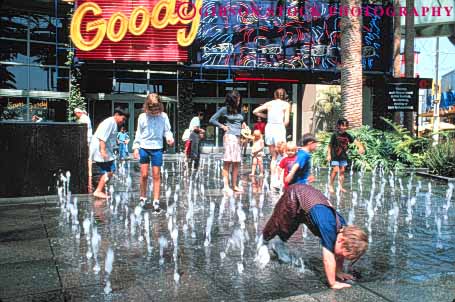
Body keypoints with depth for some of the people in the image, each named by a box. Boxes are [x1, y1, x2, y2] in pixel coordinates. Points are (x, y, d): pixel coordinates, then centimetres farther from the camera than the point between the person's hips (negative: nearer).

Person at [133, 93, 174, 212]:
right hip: (144, 148, 0)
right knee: (144, 175, 3)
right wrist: (136, 147, 2)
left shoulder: (163, 116, -3)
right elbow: (138, 133, 5)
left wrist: (169, 137, -17)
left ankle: (156, 201, 7)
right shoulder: (142, 117, -2)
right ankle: (143, 197, 23)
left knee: (156, 175, 2)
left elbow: (166, 130, 4)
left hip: (157, 148, 0)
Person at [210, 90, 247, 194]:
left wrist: (243, 124, 10)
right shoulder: (225, 109, 0)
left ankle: (234, 186, 13)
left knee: (236, 163, 7)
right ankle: (226, 186, -7)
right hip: (229, 136, -6)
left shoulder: (239, 110, 16)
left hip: (238, 137, 6)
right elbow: (212, 120, 1)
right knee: (227, 162, -7)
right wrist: (222, 126, -5)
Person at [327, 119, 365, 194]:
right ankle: (330, 185, 3)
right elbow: (330, 145, -8)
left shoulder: (347, 135, 2)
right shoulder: (335, 135, -11)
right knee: (335, 170, -11)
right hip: (335, 156, -5)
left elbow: (355, 141, -4)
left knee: (342, 171, 6)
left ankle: (340, 187, 16)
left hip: (343, 156, 5)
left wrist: (360, 147, -23)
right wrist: (329, 155, -11)